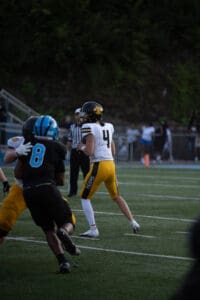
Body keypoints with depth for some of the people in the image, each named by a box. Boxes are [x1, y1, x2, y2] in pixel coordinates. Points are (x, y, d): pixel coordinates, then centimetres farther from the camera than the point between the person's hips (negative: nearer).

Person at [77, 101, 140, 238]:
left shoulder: (89, 128, -10)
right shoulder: (108, 127, 13)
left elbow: (89, 152, -16)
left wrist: (82, 147, 3)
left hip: (98, 165, -7)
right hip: (111, 165, 7)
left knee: (85, 197, 5)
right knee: (116, 196, 24)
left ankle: (93, 229, -3)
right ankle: (133, 222, 20)